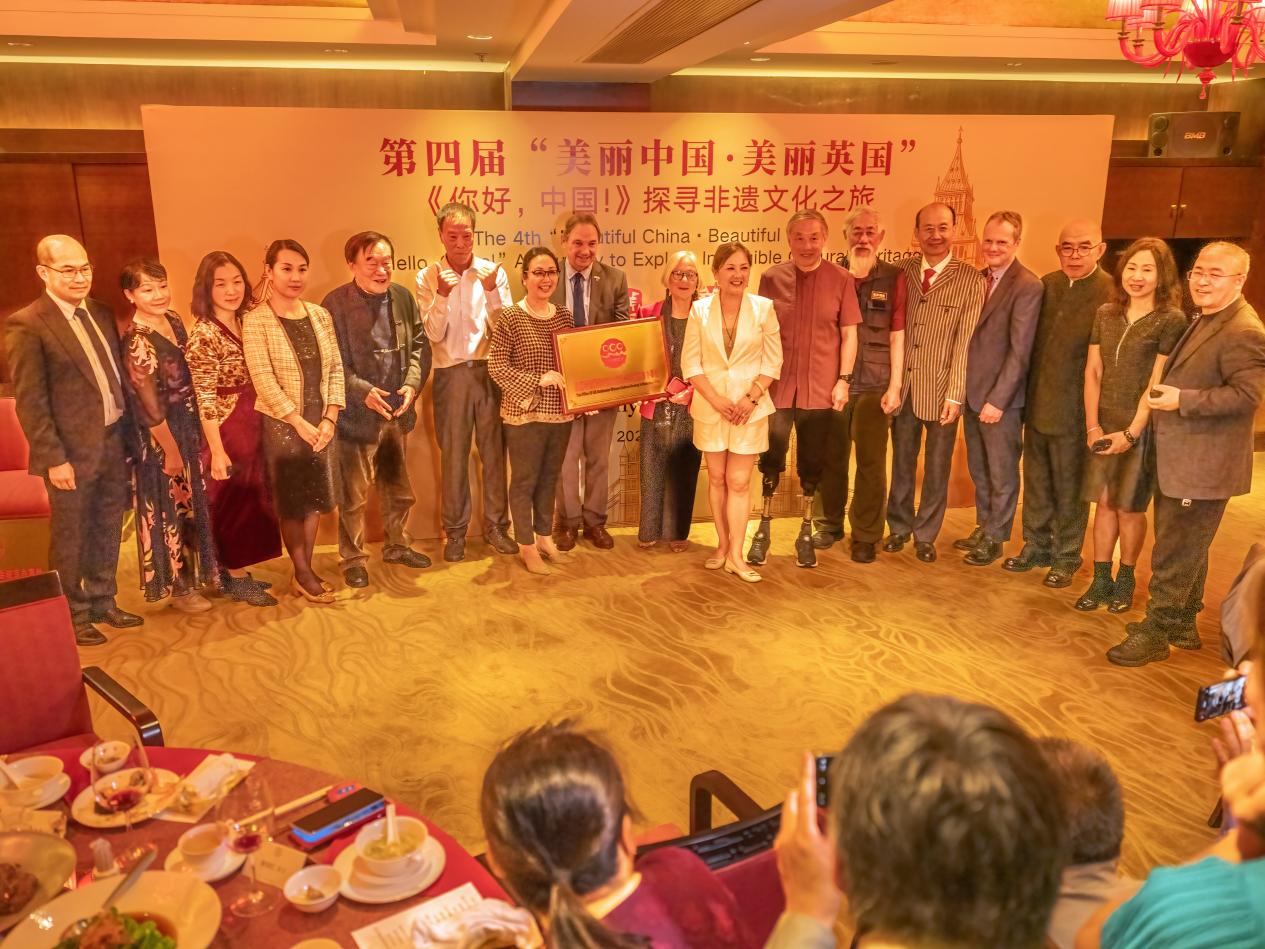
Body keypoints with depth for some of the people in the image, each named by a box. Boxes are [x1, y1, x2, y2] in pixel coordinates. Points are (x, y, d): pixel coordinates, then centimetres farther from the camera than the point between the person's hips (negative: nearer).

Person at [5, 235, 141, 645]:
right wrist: (54, 459, -15)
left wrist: (128, 435, 7)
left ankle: (102, 601, 35)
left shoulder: (101, 313, 8)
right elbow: (29, 401, -13)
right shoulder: (27, 324, -12)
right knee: (70, 538, 10)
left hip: (114, 442, 6)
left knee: (107, 531, 18)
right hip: (73, 449, -6)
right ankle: (73, 615, 27)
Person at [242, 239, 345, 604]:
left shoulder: (320, 314, 5)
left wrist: (329, 419, -6)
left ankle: (305, 572, 25)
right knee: (292, 502, 5)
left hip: (320, 424, 5)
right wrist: (300, 423, -16)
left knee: (315, 498, 11)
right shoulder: (256, 321, -10)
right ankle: (303, 575, 19)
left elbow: (335, 368, 3)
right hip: (281, 424, -5)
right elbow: (263, 380, -15)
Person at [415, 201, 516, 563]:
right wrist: (442, 295, -18)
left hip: (489, 371, 1)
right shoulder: (428, 277, 2)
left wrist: (490, 291, -16)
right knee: (453, 455, 6)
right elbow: (434, 334, -4)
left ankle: (495, 526, 19)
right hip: (451, 374, 0)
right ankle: (454, 531, 18)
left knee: (494, 451, 5)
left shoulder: (494, 272, 2)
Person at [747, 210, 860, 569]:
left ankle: (806, 533, 24)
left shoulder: (840, 279, -2)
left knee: (812, 465, 10)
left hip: (820, 388, 0)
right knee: (771, 461, 8)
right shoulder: (772, 277, 1)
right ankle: (763, 529, 23)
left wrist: (843, 379, -5)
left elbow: (849, 333, 1)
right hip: (777, 385, 1)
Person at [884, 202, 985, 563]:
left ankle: (925, 534, 25)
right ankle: (899, 527, 30)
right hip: (904, 386, 2)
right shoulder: (904, 271, 4)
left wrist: (955, 394, -13)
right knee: (902, 463, 14)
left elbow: (966, 341, -9)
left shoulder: (970, 279, -5)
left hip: (941, 390, -2)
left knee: (936, 469, 10)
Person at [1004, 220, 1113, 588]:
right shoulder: (1047, 285, 5)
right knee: (1036, 482, 17)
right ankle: (1036, 545, 34)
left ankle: (1067, 557, 25)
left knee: (1070, 488, 9)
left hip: (1074, 410, -5)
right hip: (1037, 404, 6)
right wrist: (1026, 394, 6)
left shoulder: (1111, 294, -14)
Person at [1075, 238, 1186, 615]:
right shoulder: (1106, 313, 5)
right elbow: (1092, 372, 4)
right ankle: (1101, 580, 18)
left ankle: (1125, 580, 22)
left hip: (1141, 428, -4)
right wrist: (1093, 426, -3)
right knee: (1104, 502, 8)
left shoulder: (1171, 320, -9)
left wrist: (1132, 432, -13)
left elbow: (1157, 383, -11)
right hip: (1104, 425, 4)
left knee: (1129, 507, 5)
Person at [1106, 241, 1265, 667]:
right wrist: (1168, 395, 9)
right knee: (1184, 547, 20)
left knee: (1175, 552, -1)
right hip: (1179, 460, 10)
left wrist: (1182, 400, -25)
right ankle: (1181, 623, 34)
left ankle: (1156, 631, 11)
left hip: (1201, 467, -10)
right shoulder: (1203, 321, 13)